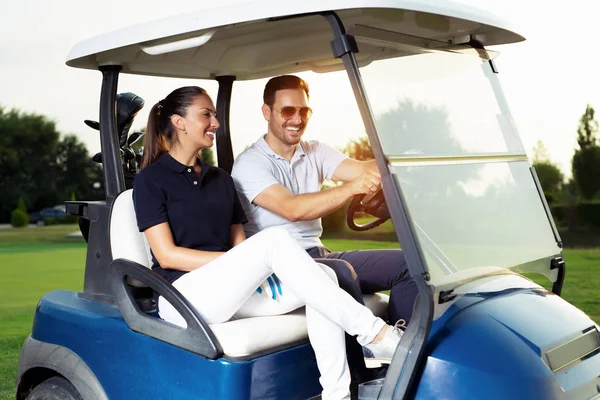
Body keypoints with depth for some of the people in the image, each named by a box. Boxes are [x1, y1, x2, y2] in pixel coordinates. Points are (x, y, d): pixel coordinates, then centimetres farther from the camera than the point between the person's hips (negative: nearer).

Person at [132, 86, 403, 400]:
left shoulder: (220, 178, 19)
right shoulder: (151, 180, -1)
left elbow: (238, 243, 14)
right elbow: (167, 255, -10)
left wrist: (260, 267, -10)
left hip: (230, 292, 7)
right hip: (184, 295, -6)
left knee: (323, 276, -18)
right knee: (275, 239, -29)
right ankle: (373, 333, -26)